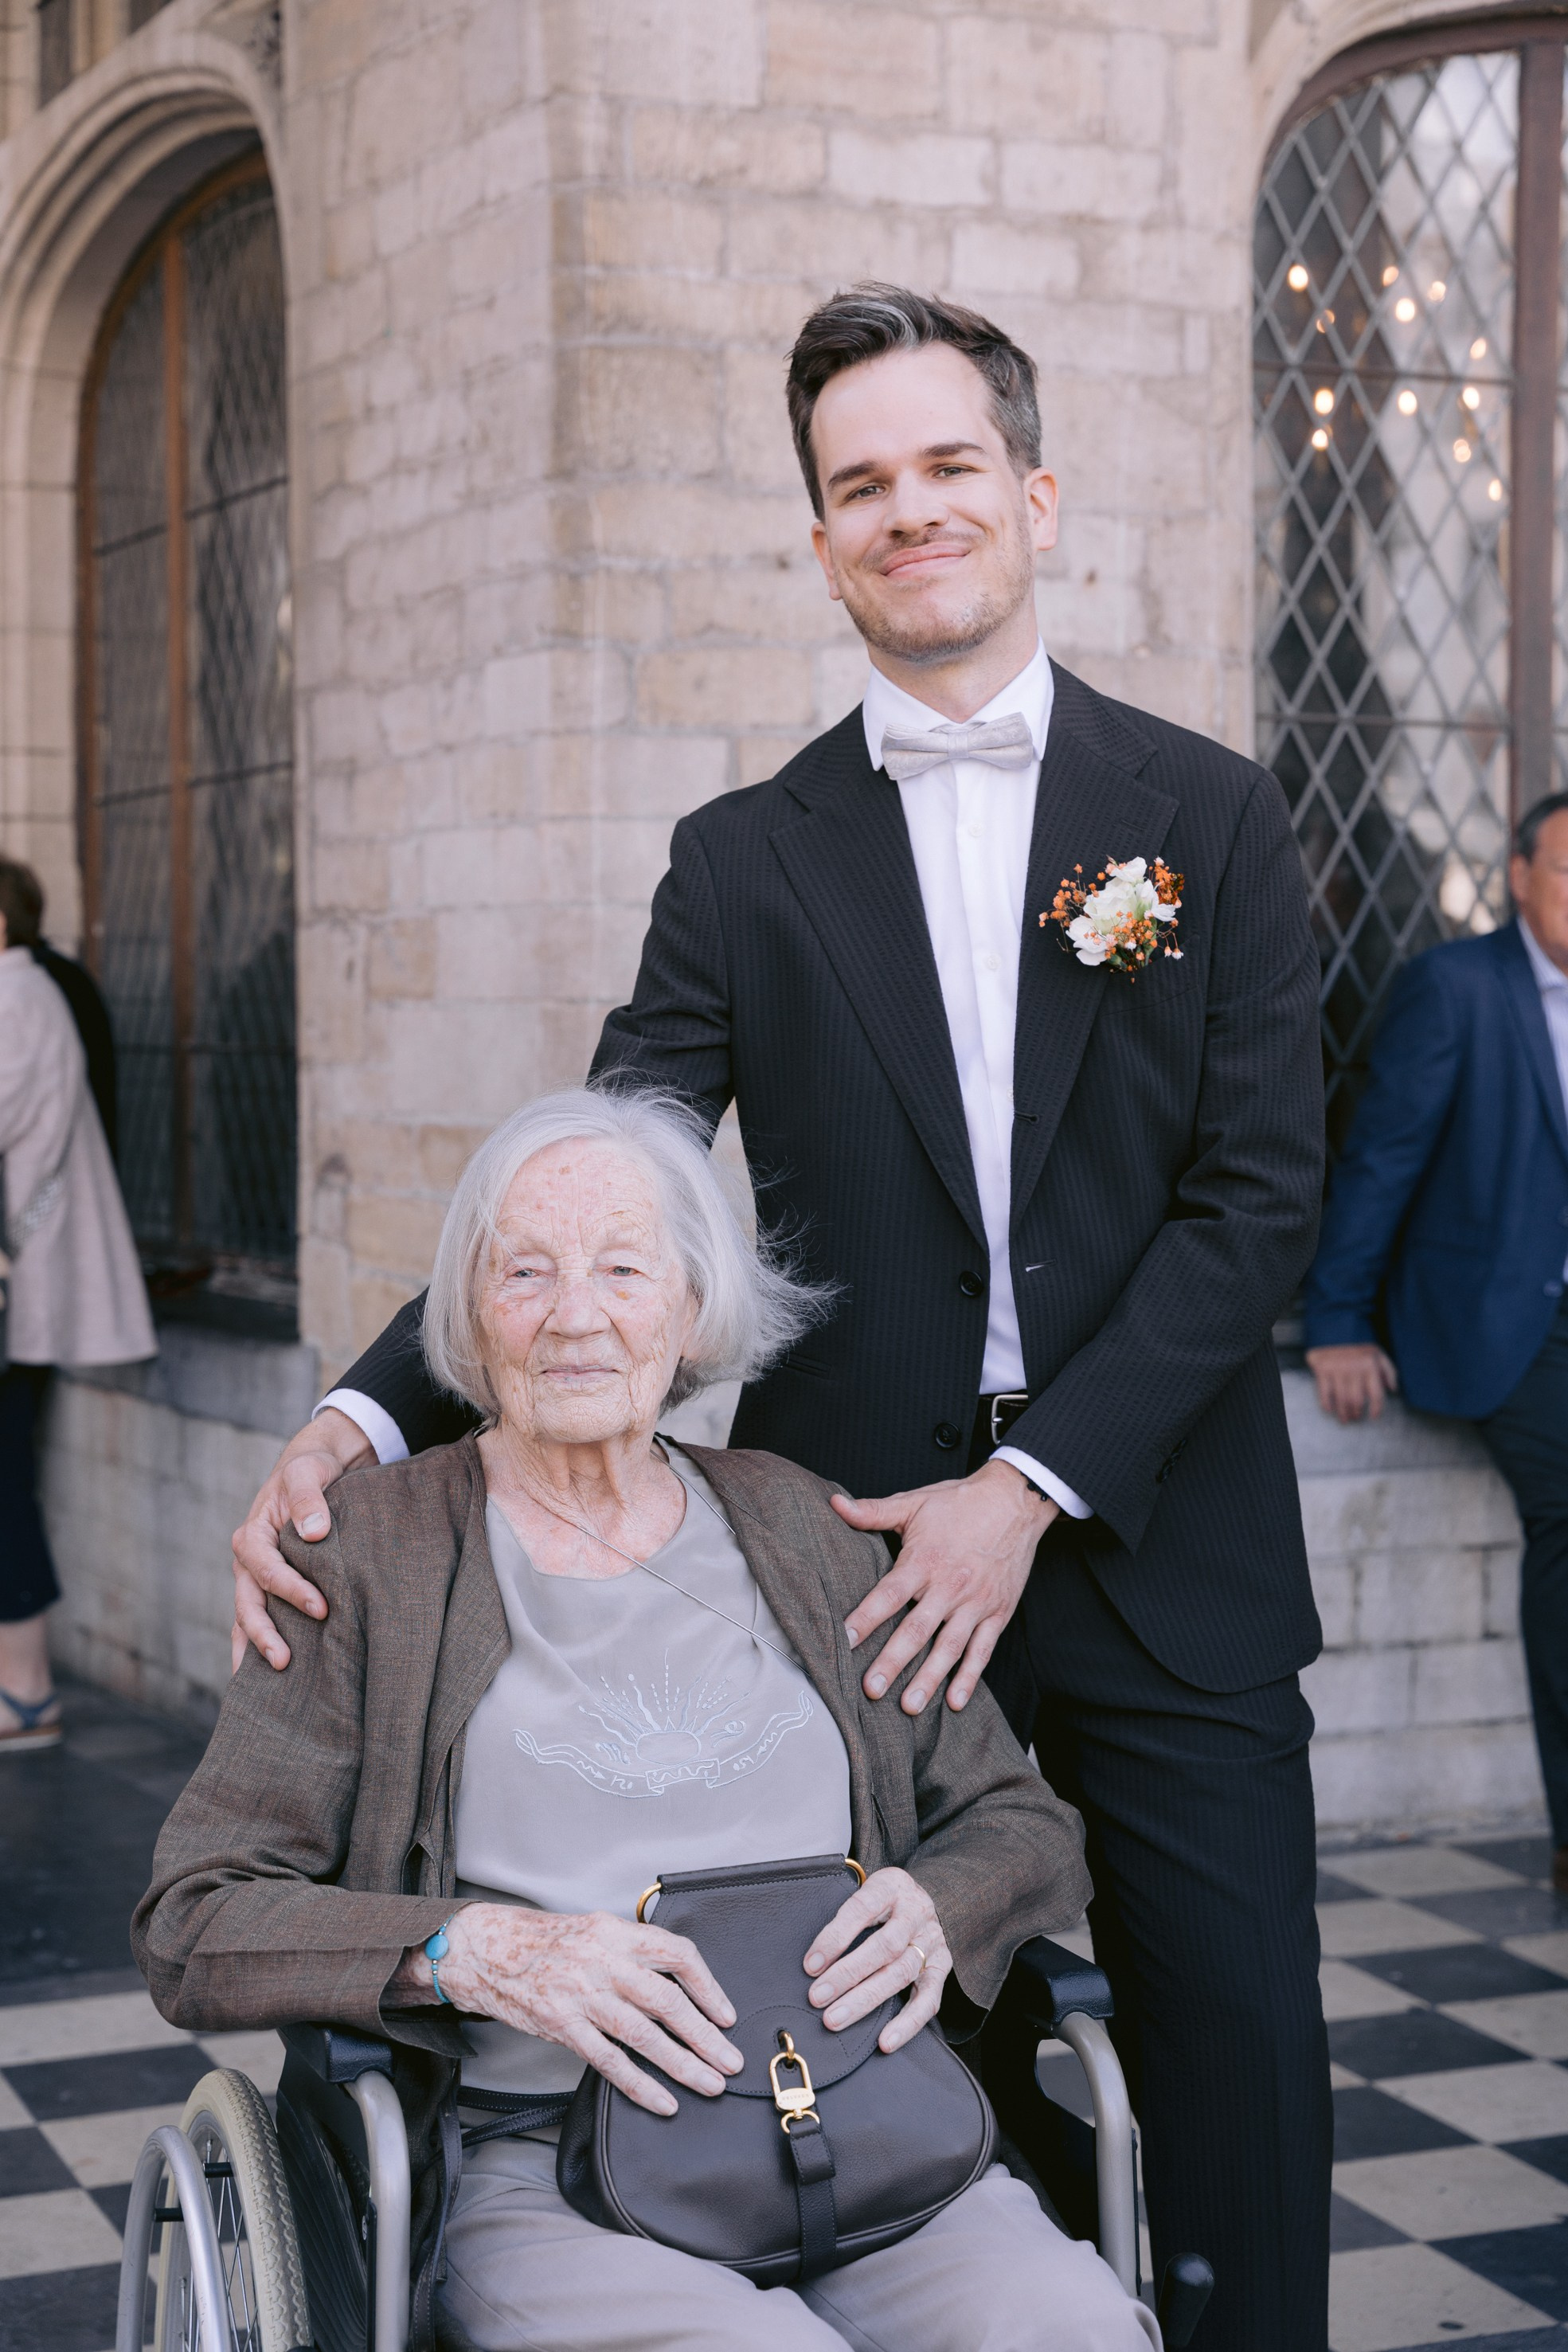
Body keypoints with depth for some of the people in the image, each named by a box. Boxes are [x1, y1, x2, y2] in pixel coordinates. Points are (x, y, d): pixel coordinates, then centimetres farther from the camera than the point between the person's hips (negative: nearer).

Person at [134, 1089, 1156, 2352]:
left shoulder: (800, 1529, 16)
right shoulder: (378, 1549, 7)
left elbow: (1028, 1824, 20)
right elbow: (193, 1923, 1)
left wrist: (936, 1908, -4)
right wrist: (478, 1953, -16)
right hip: (534, 2164, -3)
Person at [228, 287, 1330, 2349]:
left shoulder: (1208, 813, 3)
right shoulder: (747, 859, 6)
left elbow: (1263, 1189, -3)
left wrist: (1034, 1487, -12)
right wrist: (360, 1426, -17)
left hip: (1162, 1556, 0)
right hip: (866, 1563, 1)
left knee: (1240, 2078, 4)